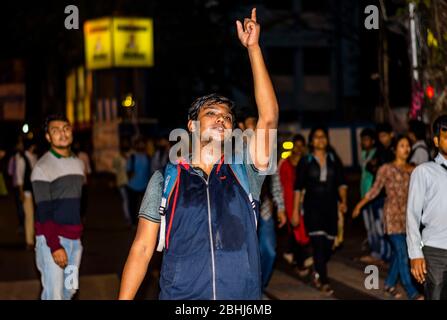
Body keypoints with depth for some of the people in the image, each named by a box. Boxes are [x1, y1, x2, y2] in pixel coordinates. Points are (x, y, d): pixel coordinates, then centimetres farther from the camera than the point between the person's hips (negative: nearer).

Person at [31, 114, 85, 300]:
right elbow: (44, 212, -13)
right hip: (52, 238, -7)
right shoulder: (43, 167, -8)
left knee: (69, 291, 10)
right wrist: (54, 246, -19)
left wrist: (80, 235, 17)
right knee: (54, 295, -11)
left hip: (75, 238, 7)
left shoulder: (79, 164, 13)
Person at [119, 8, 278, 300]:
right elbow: (143, 248, 4)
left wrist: (253, 47, -5)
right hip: (179, 296, -1)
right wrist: (123, 300, -6)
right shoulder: (166, 179, 6)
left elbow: (269, 117, -4)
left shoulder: (244, 173, 7)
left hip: (245, 296, 1)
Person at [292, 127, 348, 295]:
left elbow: (341, 183, 11)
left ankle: (318, 273, 32)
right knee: (319, 243, -13)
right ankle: (324, 282, -8)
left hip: (330, 206, 3)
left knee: (328, 245, 5)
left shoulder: (334, 160, 9)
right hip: (313, 206, -3)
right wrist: (295, 211, -2)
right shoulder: (305, 161, 2)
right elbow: (298, 187, 2)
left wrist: (343, 201, -5)